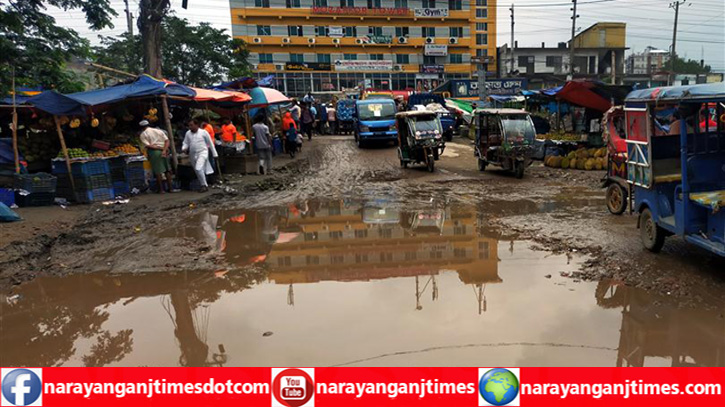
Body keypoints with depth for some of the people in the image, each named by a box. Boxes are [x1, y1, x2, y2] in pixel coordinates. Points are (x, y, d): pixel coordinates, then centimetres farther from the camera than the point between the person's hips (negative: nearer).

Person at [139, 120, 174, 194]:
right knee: (167, 170, 11)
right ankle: (170, 188, 12)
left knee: (158, 172, 2)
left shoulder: (142, 135, 3)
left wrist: (160, 148, -9)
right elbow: (167, 140, 2)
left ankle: (161, 189, 5)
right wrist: (164, 150, -8)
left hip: (153, 152, -3)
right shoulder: (159, 130, 12)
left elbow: (148, 145, -10)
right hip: (163, 151, 3)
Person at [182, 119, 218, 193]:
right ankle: (205, 186, 21)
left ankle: (204, 185, -9)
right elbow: (185, 143, 13)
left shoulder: (203, 132, -3)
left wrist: (214, 154, 1)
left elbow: (210, 143, 1)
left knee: (199, 169, -22)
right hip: (193, 154, 6)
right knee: (197, 170, 8)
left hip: (202, 152, -6)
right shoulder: (188, 133, 8)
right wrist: (184, 148, -10)